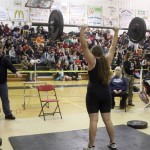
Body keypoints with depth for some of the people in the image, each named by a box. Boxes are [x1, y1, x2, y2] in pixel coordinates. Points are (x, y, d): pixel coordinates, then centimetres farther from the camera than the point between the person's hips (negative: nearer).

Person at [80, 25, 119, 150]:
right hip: (106, 93, 4)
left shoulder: (92, 61, -7)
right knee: (107, 119, 11)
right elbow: (113, 46, 11)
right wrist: (116, 32, 17)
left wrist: (82, 31, -13)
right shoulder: (107, 60, 3)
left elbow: (84, 46, -13)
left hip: (93, 94, -4)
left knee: (93, 120, -3)